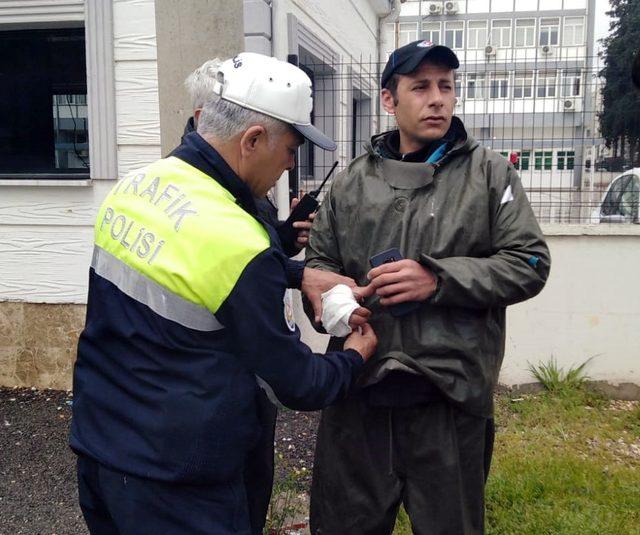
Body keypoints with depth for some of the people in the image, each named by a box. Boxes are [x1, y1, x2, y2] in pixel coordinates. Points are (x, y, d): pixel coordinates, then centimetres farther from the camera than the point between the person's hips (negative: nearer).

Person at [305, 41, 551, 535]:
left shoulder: (489, 172, 3)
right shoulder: (352, 182, 10)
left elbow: (529, 262, -3)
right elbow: (320, 260, 14)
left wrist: (439, 279, -15)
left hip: (450, 393, -2)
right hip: (357, 388, 3)